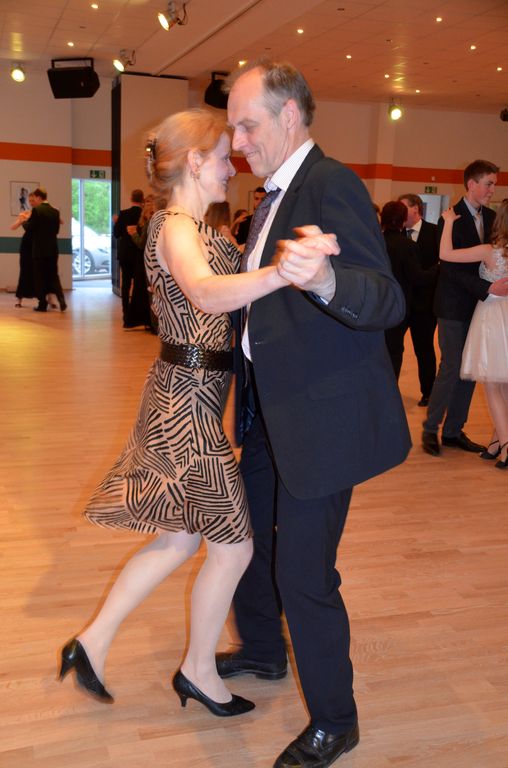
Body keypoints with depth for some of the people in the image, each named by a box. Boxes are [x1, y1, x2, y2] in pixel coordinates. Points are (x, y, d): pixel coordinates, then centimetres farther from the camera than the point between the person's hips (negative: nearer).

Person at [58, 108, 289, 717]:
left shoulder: (191, 227, 15)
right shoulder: (176, 226, -17)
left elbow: (221, 291, 13)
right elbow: (207, 294, -39)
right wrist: (284, 271, -56)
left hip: (186, 394, 10)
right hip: (188, 398, -10)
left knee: (181, 536, 17)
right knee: (233, 543, 3)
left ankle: (92, 642, 28)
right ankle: (199, 672, 24)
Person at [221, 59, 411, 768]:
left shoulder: (331, 184, -17)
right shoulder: (276, 196, 13)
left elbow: (389, 301, -29)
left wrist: (324, 279, -46)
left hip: (322, 416, -10)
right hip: (273, 414, 10)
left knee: (303, 573, -1)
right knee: (245, 531, 22)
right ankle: (263, 653, 47)